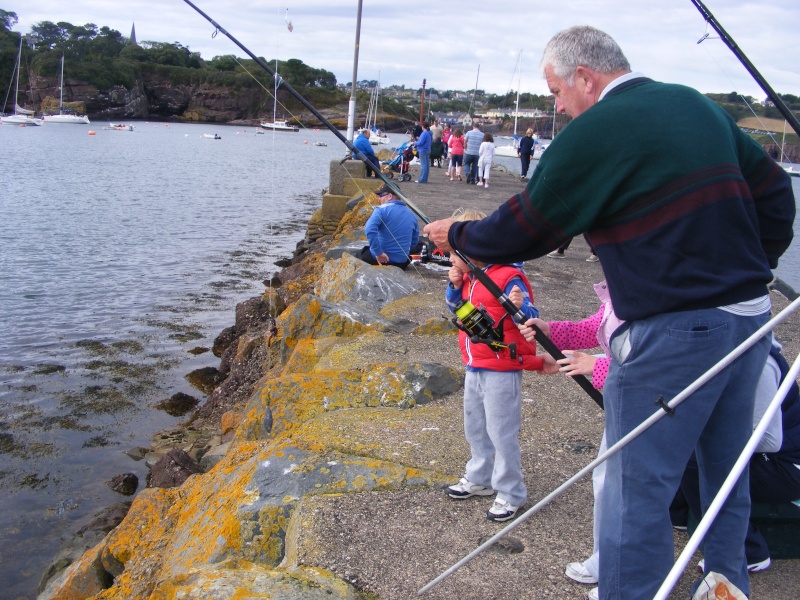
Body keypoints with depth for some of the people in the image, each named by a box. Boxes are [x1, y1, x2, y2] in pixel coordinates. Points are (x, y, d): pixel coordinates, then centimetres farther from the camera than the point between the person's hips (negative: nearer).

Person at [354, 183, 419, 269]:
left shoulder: (382, 209, -11)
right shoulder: (411, 214, 9)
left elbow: (369, 230, -28)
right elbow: (415, 241, 18)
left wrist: (379, 253, -24)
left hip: (379, 259, -6)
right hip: (401, 262, 6)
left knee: (359, 255, 24)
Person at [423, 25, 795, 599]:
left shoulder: (596, 132, -12)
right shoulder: (698, 105, 12)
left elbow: (523, 231, -5)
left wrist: (457, 236, 12)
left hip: (673, 331, -9)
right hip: (750, 315, 9)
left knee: (637, 492, 1)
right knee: (726, 476, 22)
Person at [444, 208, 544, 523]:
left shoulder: (508, 278, -20)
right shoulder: (469, 277, 7)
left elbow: (531, 317, -22)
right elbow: (454, 307, 20)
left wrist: (519, 306, -43)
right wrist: (454, 286, 1)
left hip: (501, 371, -9)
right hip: (474, 368, 9)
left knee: (501, 432, -2)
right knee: (475, 427, 21)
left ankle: (510, 494, 11)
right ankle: (479, 478, 38)